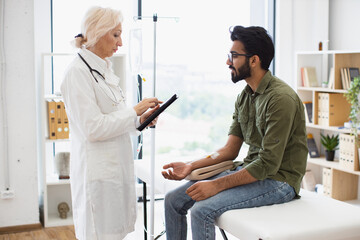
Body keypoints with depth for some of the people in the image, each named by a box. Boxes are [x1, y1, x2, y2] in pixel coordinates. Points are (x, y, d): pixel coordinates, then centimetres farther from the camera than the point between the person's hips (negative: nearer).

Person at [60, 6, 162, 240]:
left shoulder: (104, 70, 14)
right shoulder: (78, 72, -14)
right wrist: (134, 111, -13)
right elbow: (93, 128, -20)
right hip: (97, 171, -9)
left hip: (117, 166, 9)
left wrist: (140, 120, 3)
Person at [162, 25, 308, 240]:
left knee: (203, 209, -26)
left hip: (278, 180, -8)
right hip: (250, 171, 9)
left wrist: (216, 185, -24)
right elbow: (230, 149, 8)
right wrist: (190, 166, -5)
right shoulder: (245, 96, 9)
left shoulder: (281, 98, -20)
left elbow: (268, 164, -24)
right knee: (174, 200, -1)